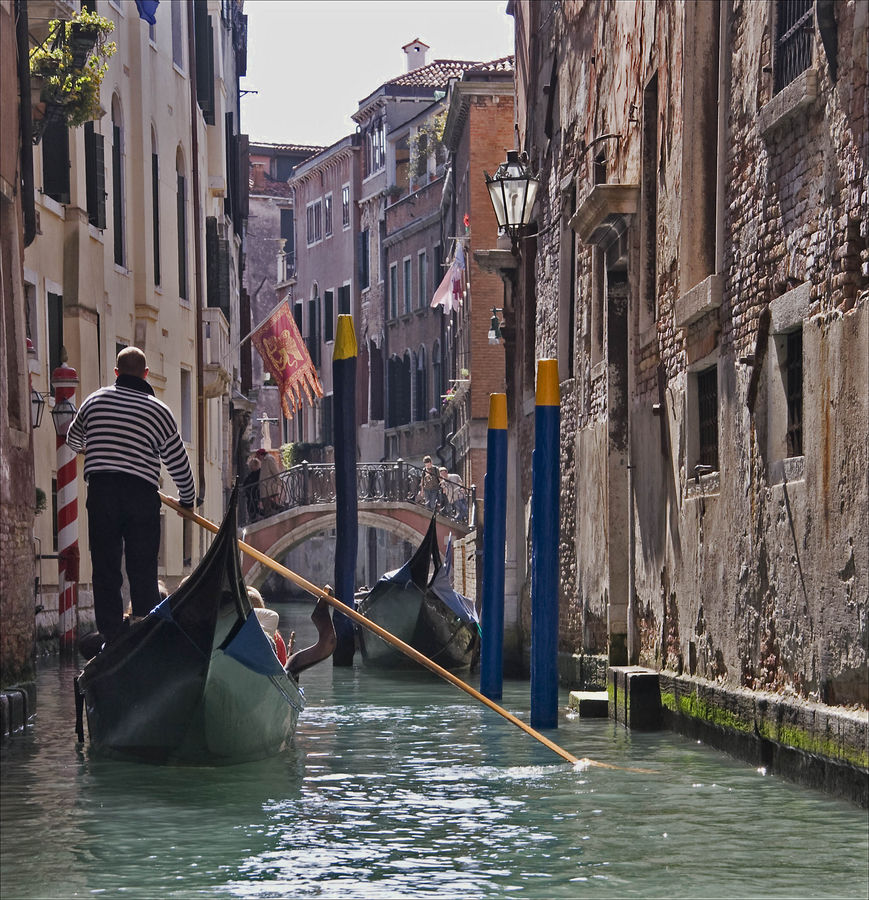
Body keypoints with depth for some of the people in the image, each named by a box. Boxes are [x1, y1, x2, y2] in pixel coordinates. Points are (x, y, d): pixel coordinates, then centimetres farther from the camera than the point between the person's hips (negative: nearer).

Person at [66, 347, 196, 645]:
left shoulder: (95, 400, 9)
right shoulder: (159, 410, 2)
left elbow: (74, 438, 28)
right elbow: (178, 461, 7)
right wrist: (187, 498, 23)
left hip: (101, 489, 1)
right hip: (142, 491, -1)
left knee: (105, 565, 4)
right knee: (143, 569, 5)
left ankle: (110, 635, 0)